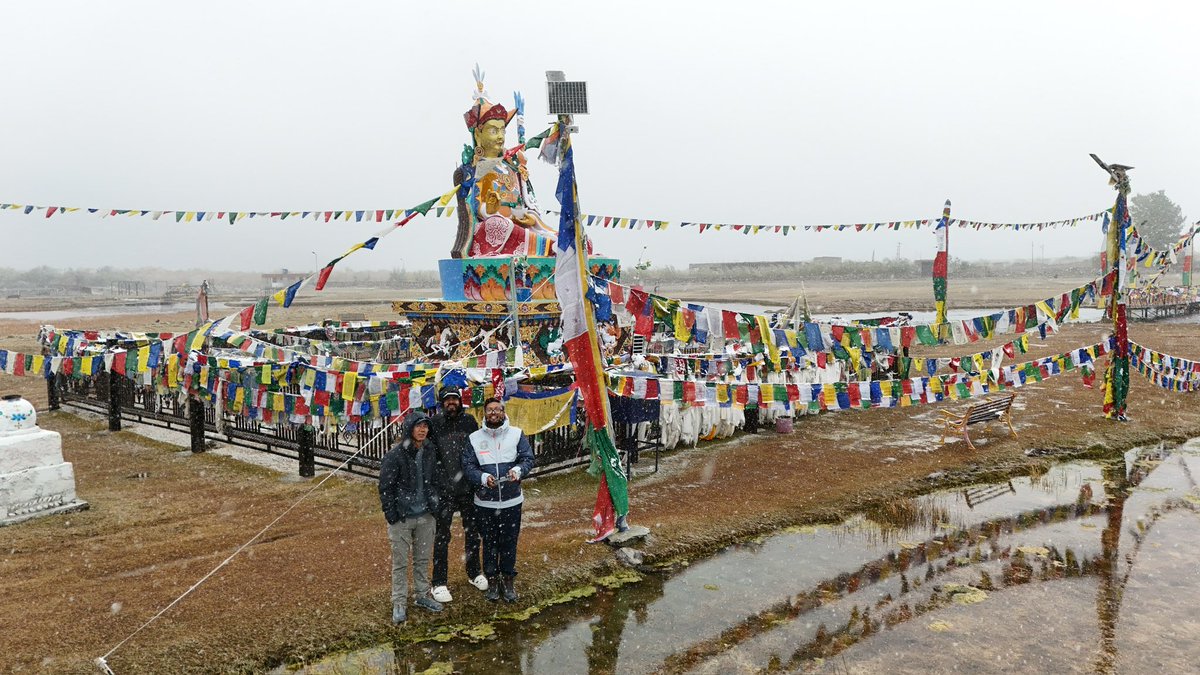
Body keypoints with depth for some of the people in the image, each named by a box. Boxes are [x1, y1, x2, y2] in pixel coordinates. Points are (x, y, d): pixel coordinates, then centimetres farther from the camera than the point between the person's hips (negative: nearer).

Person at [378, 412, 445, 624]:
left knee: (423, 559, 17)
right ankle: (399, 604, 14)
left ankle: (422, 596, 32)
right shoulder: (395, 455, -14)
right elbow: (385, 486, -12)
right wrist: (391, 514, -13)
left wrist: (435, 503, 9)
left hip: (425, 516, 5)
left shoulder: (430, 451, 2)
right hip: (402, 518, -5)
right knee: (400, 562, 4)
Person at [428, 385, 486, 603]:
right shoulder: (434, 423, -7)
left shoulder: (469, 421, 3)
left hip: (469, 488, 3)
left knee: (472, 532, 16)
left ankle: (474, 572, 34)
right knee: (442, 536, 4)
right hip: (444, 490, -3)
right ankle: (439, 583, 14)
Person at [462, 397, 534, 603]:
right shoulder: (474, 438, 2)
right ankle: (492, 580, 27)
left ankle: (508, 580, 25)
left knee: (509, 543, 9)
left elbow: (528, 459, 0)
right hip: (485, 502, 0)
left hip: (511, 501, 0)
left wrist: (518, 470, -20)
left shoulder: (517, 434, 1)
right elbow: (468, 466, -1)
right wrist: (483, 477, -19)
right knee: (489, 543, 11)